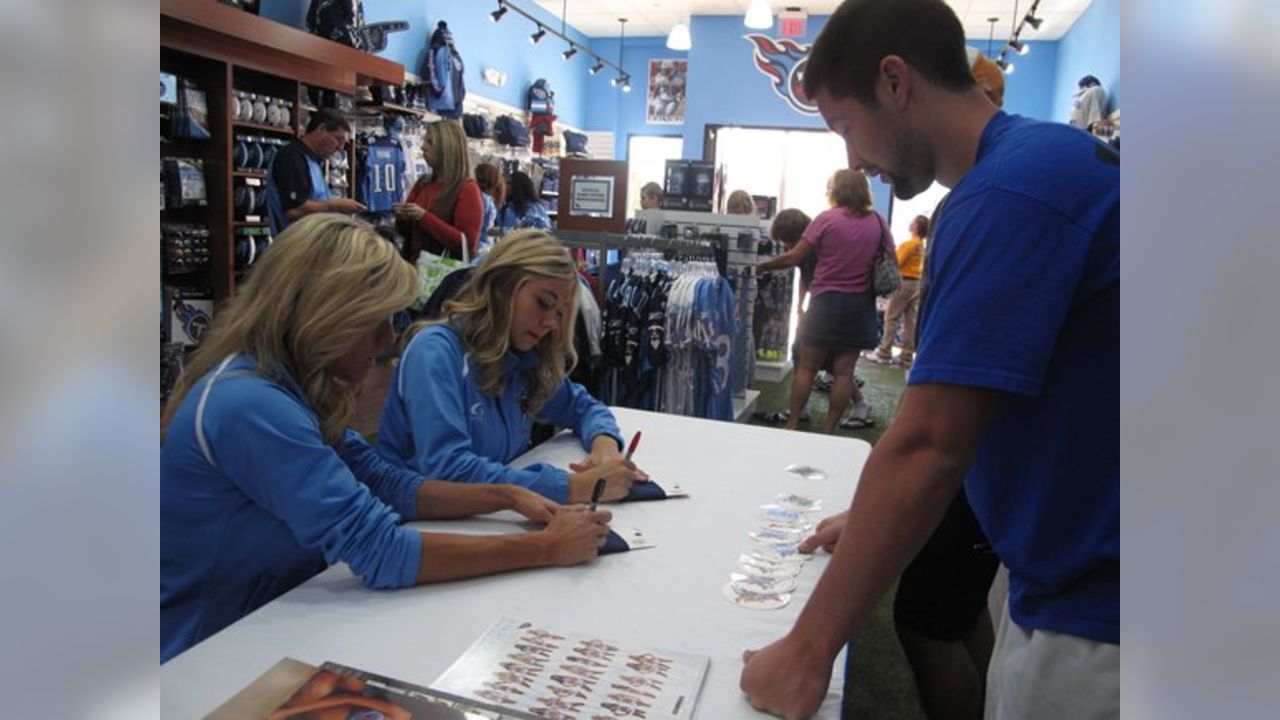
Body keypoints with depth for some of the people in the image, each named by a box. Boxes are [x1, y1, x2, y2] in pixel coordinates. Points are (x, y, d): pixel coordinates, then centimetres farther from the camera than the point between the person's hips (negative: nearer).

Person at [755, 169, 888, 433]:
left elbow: (794, 258, -10)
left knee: (807, 367, 6)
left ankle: (791, 425, 10)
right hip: (861, 305, 3)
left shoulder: (826, 219, -7)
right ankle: (828, 431, 10)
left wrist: (760, 266, 0)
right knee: (843, 370, 6)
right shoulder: (877, 221, 3)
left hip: (827, 301, -3)